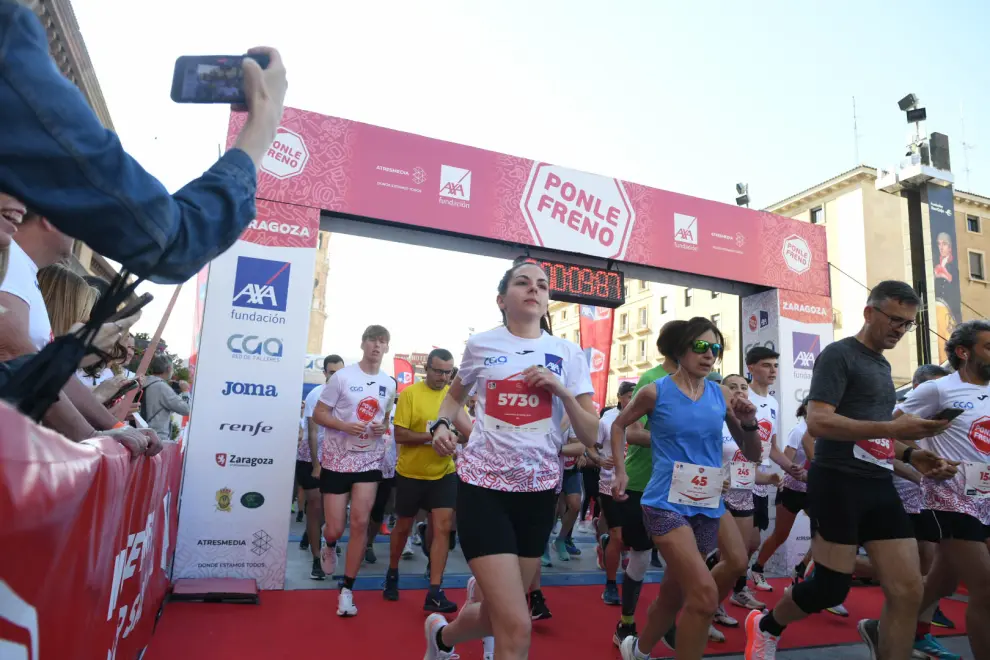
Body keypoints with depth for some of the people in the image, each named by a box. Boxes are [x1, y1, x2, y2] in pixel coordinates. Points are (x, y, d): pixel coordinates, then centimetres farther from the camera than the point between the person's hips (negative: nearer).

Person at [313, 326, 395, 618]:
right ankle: (329, 547, 40)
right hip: (337, 460, -2)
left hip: (369, 461, 3)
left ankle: (346, 591, 11)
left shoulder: (389, 384, 4)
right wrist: (346, 426, -23)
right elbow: (318, 413, -6)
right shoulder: (342, 376, -8)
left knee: (360, 523, -4)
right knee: (335, 528, 1)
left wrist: (383, 428, -6)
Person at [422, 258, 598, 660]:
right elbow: (456, 394, 20)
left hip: (539, 490, 3)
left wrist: (563, 391, -14)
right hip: (484, 485, -3)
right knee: (517, 628, -12)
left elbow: (591, 437, 1)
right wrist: (442, 424, 0)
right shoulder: (481, 345, 1)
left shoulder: (568, 354, 3)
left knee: (500, 615, 17)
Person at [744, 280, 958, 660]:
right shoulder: (839, 354, -8)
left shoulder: (883, 365, 18)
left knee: (908, 591, 2)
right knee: (831, 588, 0)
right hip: (838, 483, -8)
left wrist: (909, 454, 8)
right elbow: (818, 422, -20)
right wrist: (892, 428, -25)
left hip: (879, 485, 8)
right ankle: (765, 627, 26)